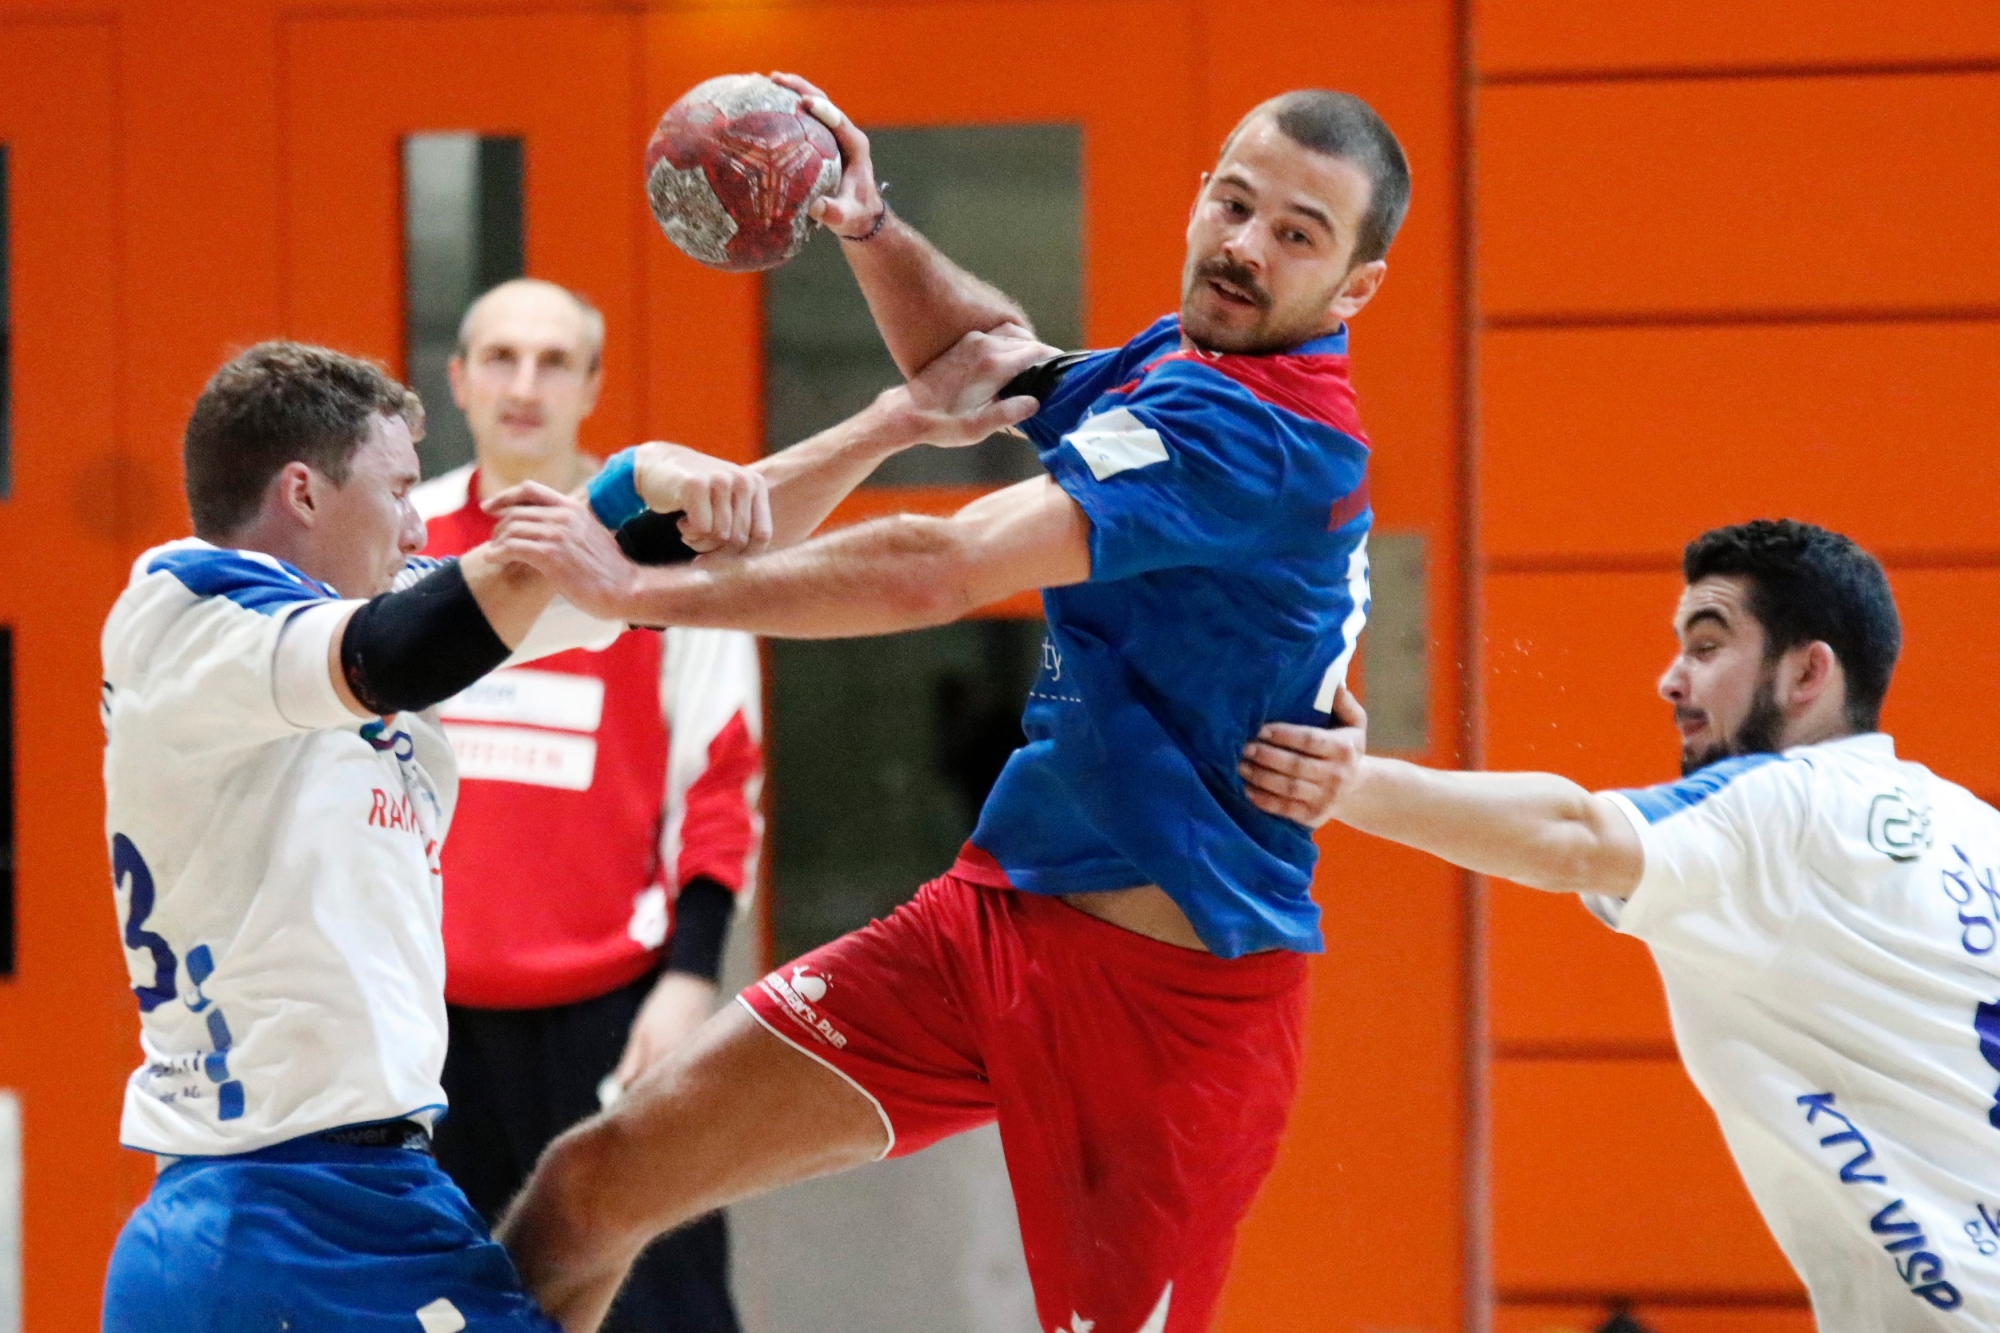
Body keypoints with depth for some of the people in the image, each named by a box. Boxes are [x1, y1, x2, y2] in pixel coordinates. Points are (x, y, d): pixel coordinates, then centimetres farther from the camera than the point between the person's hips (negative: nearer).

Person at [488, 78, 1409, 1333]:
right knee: (596, 1182, 2)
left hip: (1174, 985, -9)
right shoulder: (1178, 360, 9)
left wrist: (646, 589, -27)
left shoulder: (1262, 433, -20)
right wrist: (871, 229, 13)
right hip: (1003, 906, 9)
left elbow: (941, 571, -29)